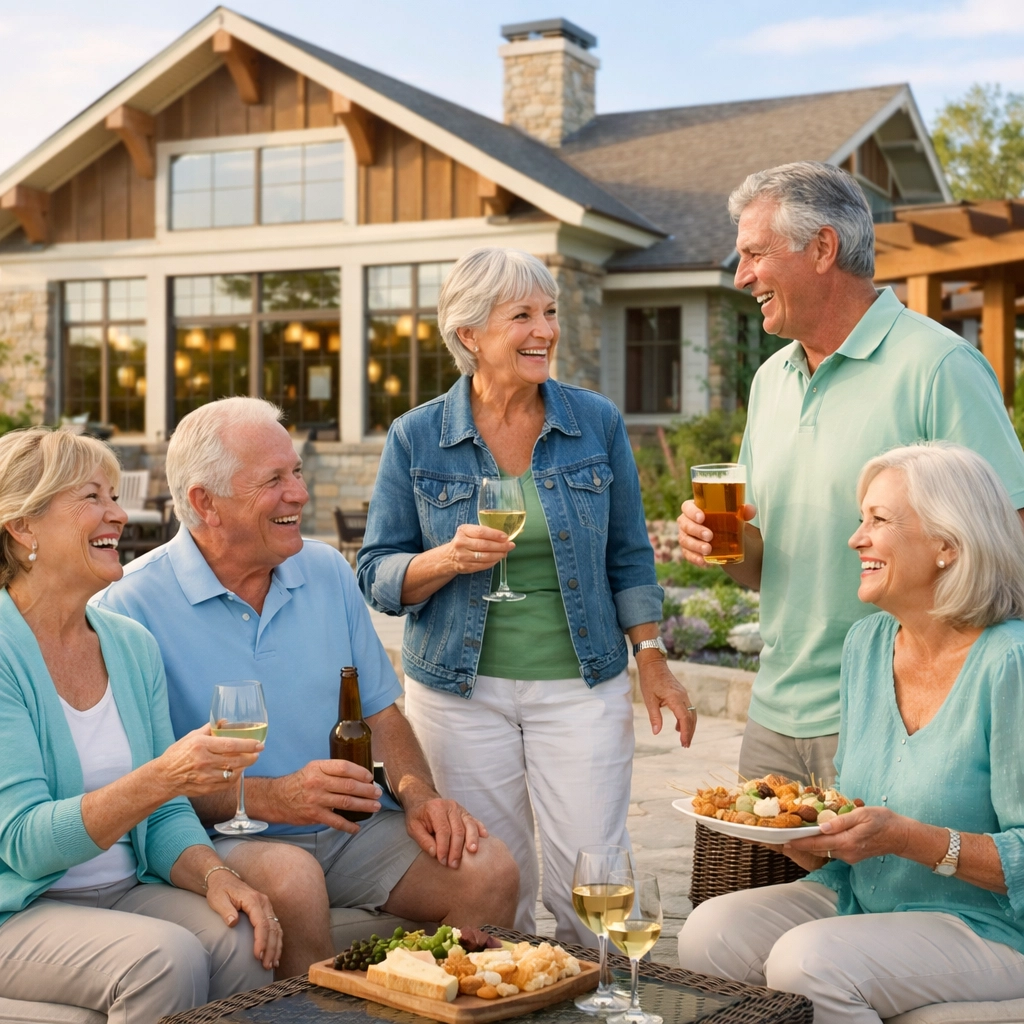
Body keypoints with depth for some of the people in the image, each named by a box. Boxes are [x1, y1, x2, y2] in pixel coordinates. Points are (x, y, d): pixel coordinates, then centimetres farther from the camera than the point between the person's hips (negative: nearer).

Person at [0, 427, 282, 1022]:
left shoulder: (132, 645, 8)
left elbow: (166, 817, 10)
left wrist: (213, 874, -12)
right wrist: (159, 779, -32)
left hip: (125, 892, 5)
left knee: (246, 939, -23)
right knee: (166, 957, -30)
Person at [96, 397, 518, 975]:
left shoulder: (328, 571, 11)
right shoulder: (135, 604, -9)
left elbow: (380, 712, 15)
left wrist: (419, 794, -4)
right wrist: (269, 798, -24)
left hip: (345, 827, 5)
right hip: (222, 839, -5)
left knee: (489, 870, -16)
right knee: (291, 878, -36)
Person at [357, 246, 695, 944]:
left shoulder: (598, 422, 2)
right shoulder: (417, 438, -2)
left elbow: (628, 556, 8)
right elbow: (379, 575, -1)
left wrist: (653, 660, 3)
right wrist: (449, 558, -19)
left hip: (580, 685, 0)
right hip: (460, 690, 0)